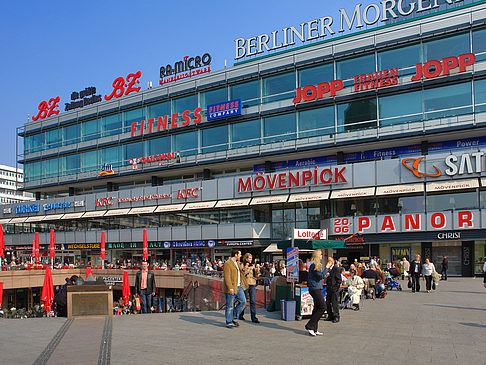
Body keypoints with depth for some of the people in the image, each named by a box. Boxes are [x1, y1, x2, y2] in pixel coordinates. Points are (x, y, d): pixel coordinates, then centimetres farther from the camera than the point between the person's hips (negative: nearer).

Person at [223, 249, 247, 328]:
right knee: (230, 306, 0)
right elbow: (227, 277, -20)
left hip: (238, 287, 9)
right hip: (231, 288, -9)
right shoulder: (227, 264, -14)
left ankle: (234, 318, 20)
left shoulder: (237, 263, 15)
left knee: (243, 302, 7)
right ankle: (229, 322, 12)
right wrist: (230, 288, -25)